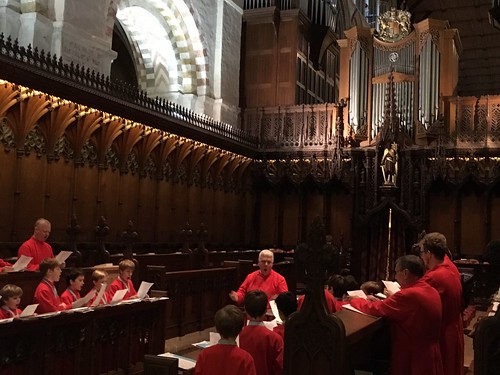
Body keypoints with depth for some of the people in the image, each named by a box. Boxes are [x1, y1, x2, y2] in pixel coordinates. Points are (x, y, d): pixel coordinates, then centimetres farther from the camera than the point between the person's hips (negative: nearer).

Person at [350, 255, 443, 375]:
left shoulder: (408, 295, -26)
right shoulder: (433, 292, 1)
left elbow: (374, 309, -19)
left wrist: (355, 300, -2)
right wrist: (388, 300, 6)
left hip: (413, 362, -8)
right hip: (429, 357, 8)